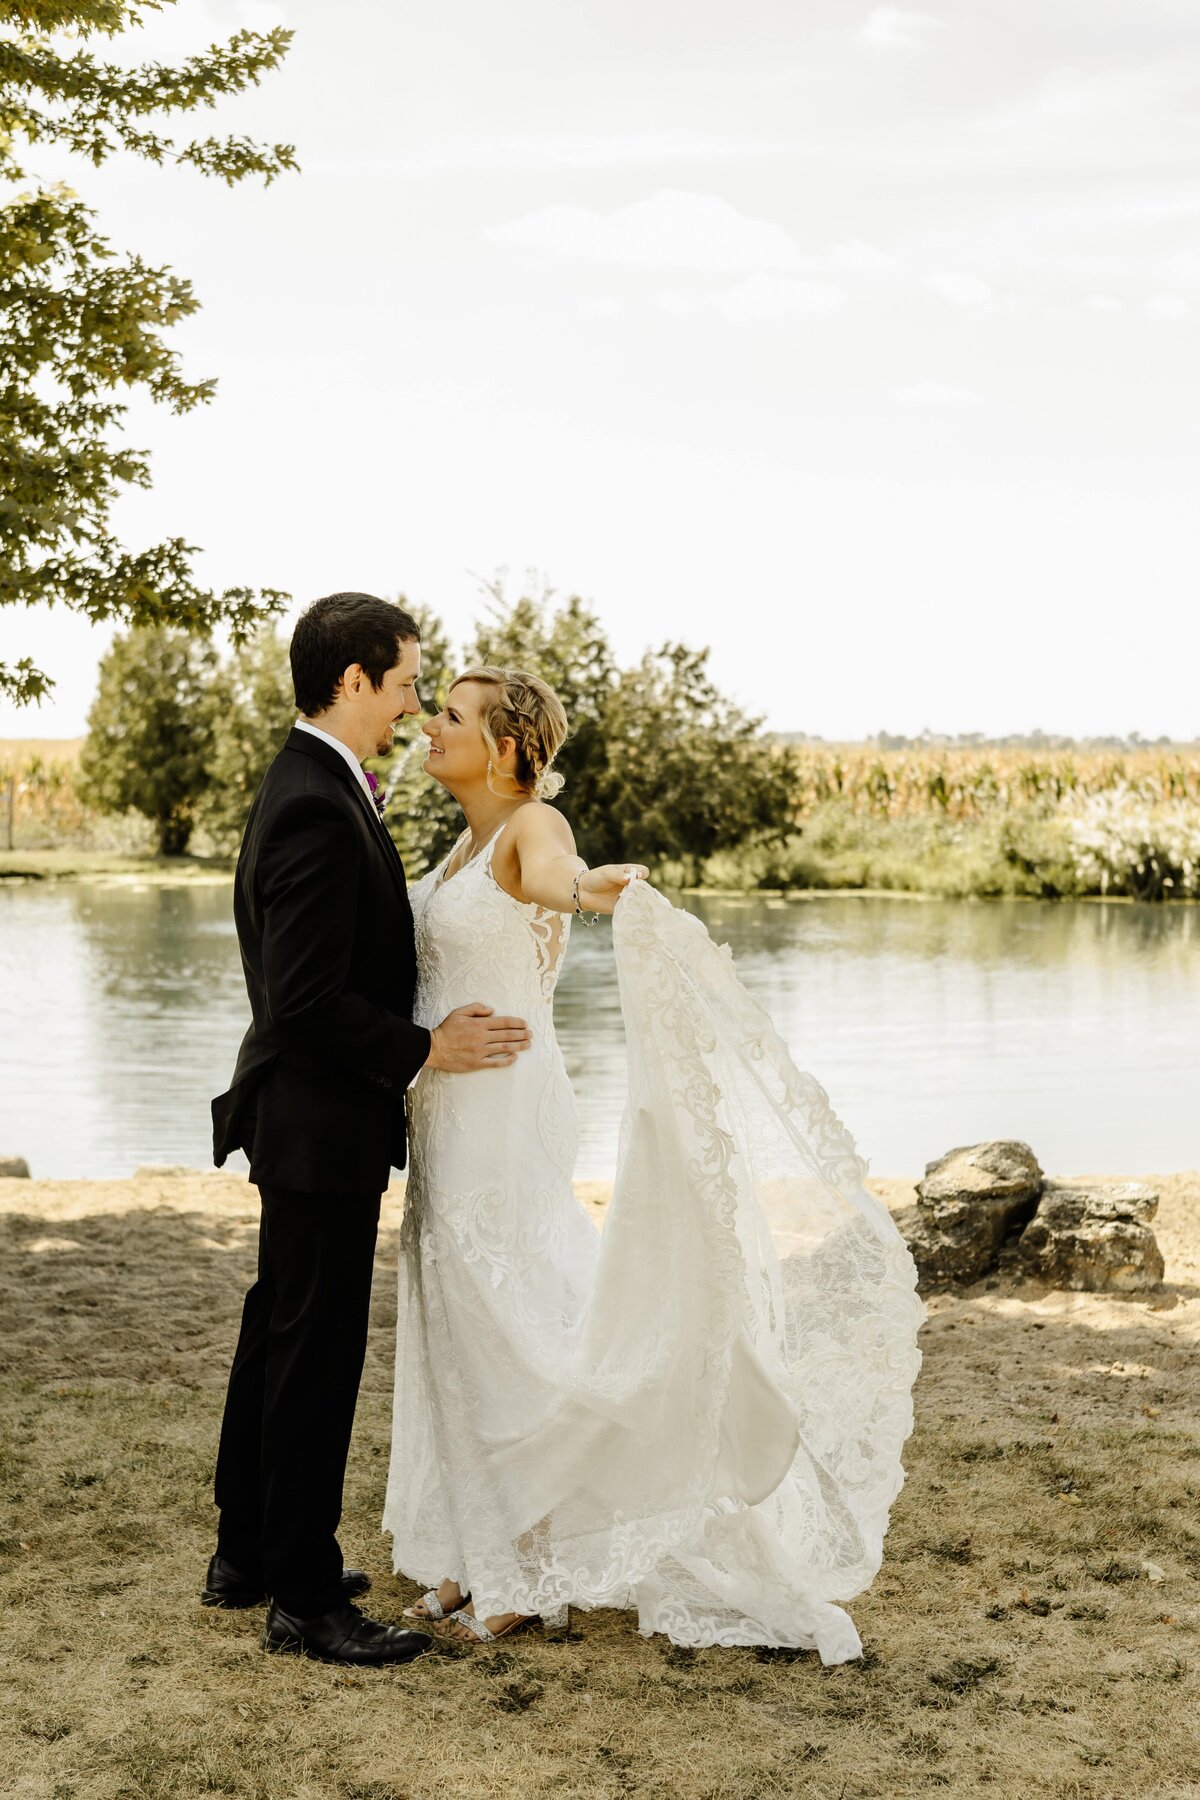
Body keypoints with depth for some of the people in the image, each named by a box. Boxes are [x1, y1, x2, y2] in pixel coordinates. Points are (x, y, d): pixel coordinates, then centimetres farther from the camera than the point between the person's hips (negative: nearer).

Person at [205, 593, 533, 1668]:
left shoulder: (308, 787, 11)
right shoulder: (318, 809, -22)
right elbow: (304, 1001, -26)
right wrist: (425, 1049, -17)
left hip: (305, 1116, 11)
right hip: (323, 1127, -11)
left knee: (279, 1335, 19)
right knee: (319, 1352, -1)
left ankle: (247, 1556, 33)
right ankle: (303, 1599, 10)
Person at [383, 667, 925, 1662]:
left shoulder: (535, 823, -14)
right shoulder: (467, 842, 12)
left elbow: (547, 870, -40)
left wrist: (586, 887, -59)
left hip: (503, 1108, -9)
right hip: (450, 1109, 9)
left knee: (505, 1329, -2)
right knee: (461, 1333, 13)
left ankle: (528, 1574, 11)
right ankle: (481, 1556, 24)